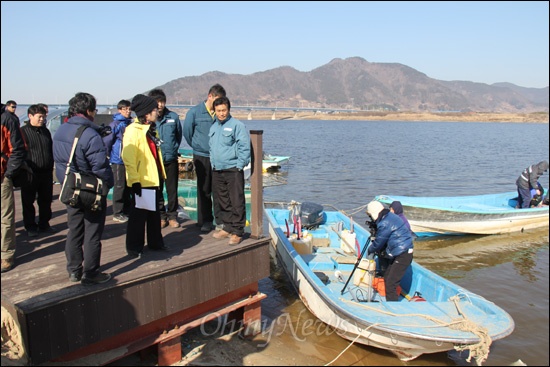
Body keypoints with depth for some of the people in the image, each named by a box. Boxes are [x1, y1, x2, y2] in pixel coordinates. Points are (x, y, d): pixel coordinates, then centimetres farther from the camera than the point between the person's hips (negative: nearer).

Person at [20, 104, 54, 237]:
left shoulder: (46, 131, 11)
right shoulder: (23, 131, -6)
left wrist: (51, 167, 13)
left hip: (46, 173, 5)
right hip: (30, 173, -5)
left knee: (46, 200, 12)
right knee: (28, 202, 5)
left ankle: (44, 224, 25)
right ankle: (30, 226, 16)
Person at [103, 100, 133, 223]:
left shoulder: (131, 124, 8)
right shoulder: (115, 124, -10)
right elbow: (106, 141, -11)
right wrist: (109, 156, -3)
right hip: (118, 161, -6)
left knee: (129, 187, 13)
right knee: (119, 187, 0)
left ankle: (127, 211, 24)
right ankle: (117, 213, 10)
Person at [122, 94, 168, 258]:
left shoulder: (151, 129, 13)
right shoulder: (133, 130, -16)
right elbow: (128, 158, -21)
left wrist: (161, 175, 18)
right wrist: (134, 180, -24)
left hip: (154, 179, 9)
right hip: (141, 181, -9)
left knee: (155, 213, 17)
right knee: (138, 215, 1)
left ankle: (155, 242, 31)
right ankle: (134, 248, 13)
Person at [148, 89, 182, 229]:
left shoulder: (173, 117, 0)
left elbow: (179, 134, 15)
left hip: (171, 160, 1)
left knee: (172, 190, 7)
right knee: (157, 190, 8)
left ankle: (172, 216, 21)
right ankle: (160, 216, 21)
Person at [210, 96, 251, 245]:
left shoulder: (237, 125, -8)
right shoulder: (213, 127, 14)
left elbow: (244, 148, -12)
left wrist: (239, 165, -15)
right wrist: (213, 162, 15)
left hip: (233, 170, -7)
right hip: (216, 171, 7)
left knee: (237, 202, -4)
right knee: (222, 202, 14)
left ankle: (237, 232, 4)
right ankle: (227, 227, 26)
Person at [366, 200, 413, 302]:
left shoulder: (385, 223, -19)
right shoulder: (389, 217, 12)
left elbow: (379, 243, -8)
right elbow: (383, 240, 19)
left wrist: (370, 250, 10)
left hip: (403, 255, -11)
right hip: (398, 253, 11)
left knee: (390, 284, -11)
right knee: (387, 278, 17)